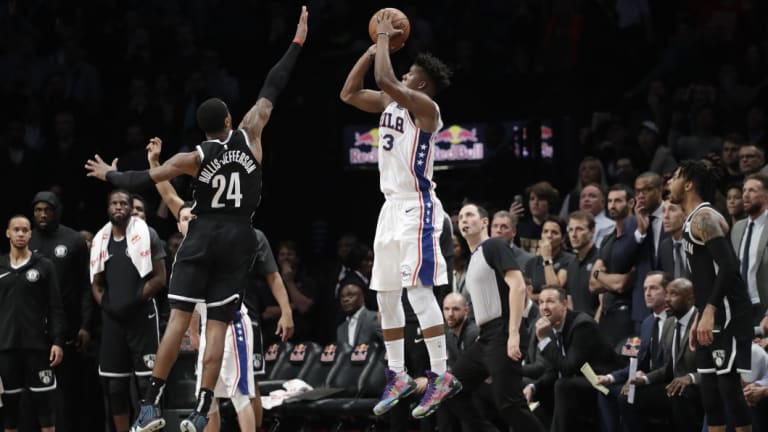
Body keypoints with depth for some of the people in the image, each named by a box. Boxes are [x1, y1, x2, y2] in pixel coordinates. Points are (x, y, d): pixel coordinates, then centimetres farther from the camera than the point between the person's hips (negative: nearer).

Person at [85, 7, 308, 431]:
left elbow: (145, 180, 2)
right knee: (217, 327, 0)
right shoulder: (249, 135, -3)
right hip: (238, 240, 1)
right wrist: (297, 43, 9)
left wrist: (110, 176, 20)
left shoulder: (194, 158, -5)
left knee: (178, 318, -2)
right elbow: (271, 89, 4)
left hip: (201, 238, -1)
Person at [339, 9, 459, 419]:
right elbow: (349, 94, 14)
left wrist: (385, 38, -13)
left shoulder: (425, 107, -13)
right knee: (385, 295, 11)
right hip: (392, 206, 9)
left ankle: (442, 375, -15)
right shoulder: (390, 103, 12)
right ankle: (397, 375, 19)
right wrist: (373, 48, 8)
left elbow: (385, 80, -27)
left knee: (417, 289, -15)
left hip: (416, 208, -9)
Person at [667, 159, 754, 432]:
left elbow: (727, 266, -23)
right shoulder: (692, 220, 19)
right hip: (712, 319, 10)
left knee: (730, 386, -11)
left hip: (728, 317, -10)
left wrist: (709, 312, -27)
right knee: (710, 388, 9)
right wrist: (699, 317, 24)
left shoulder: (704, 218, -13)